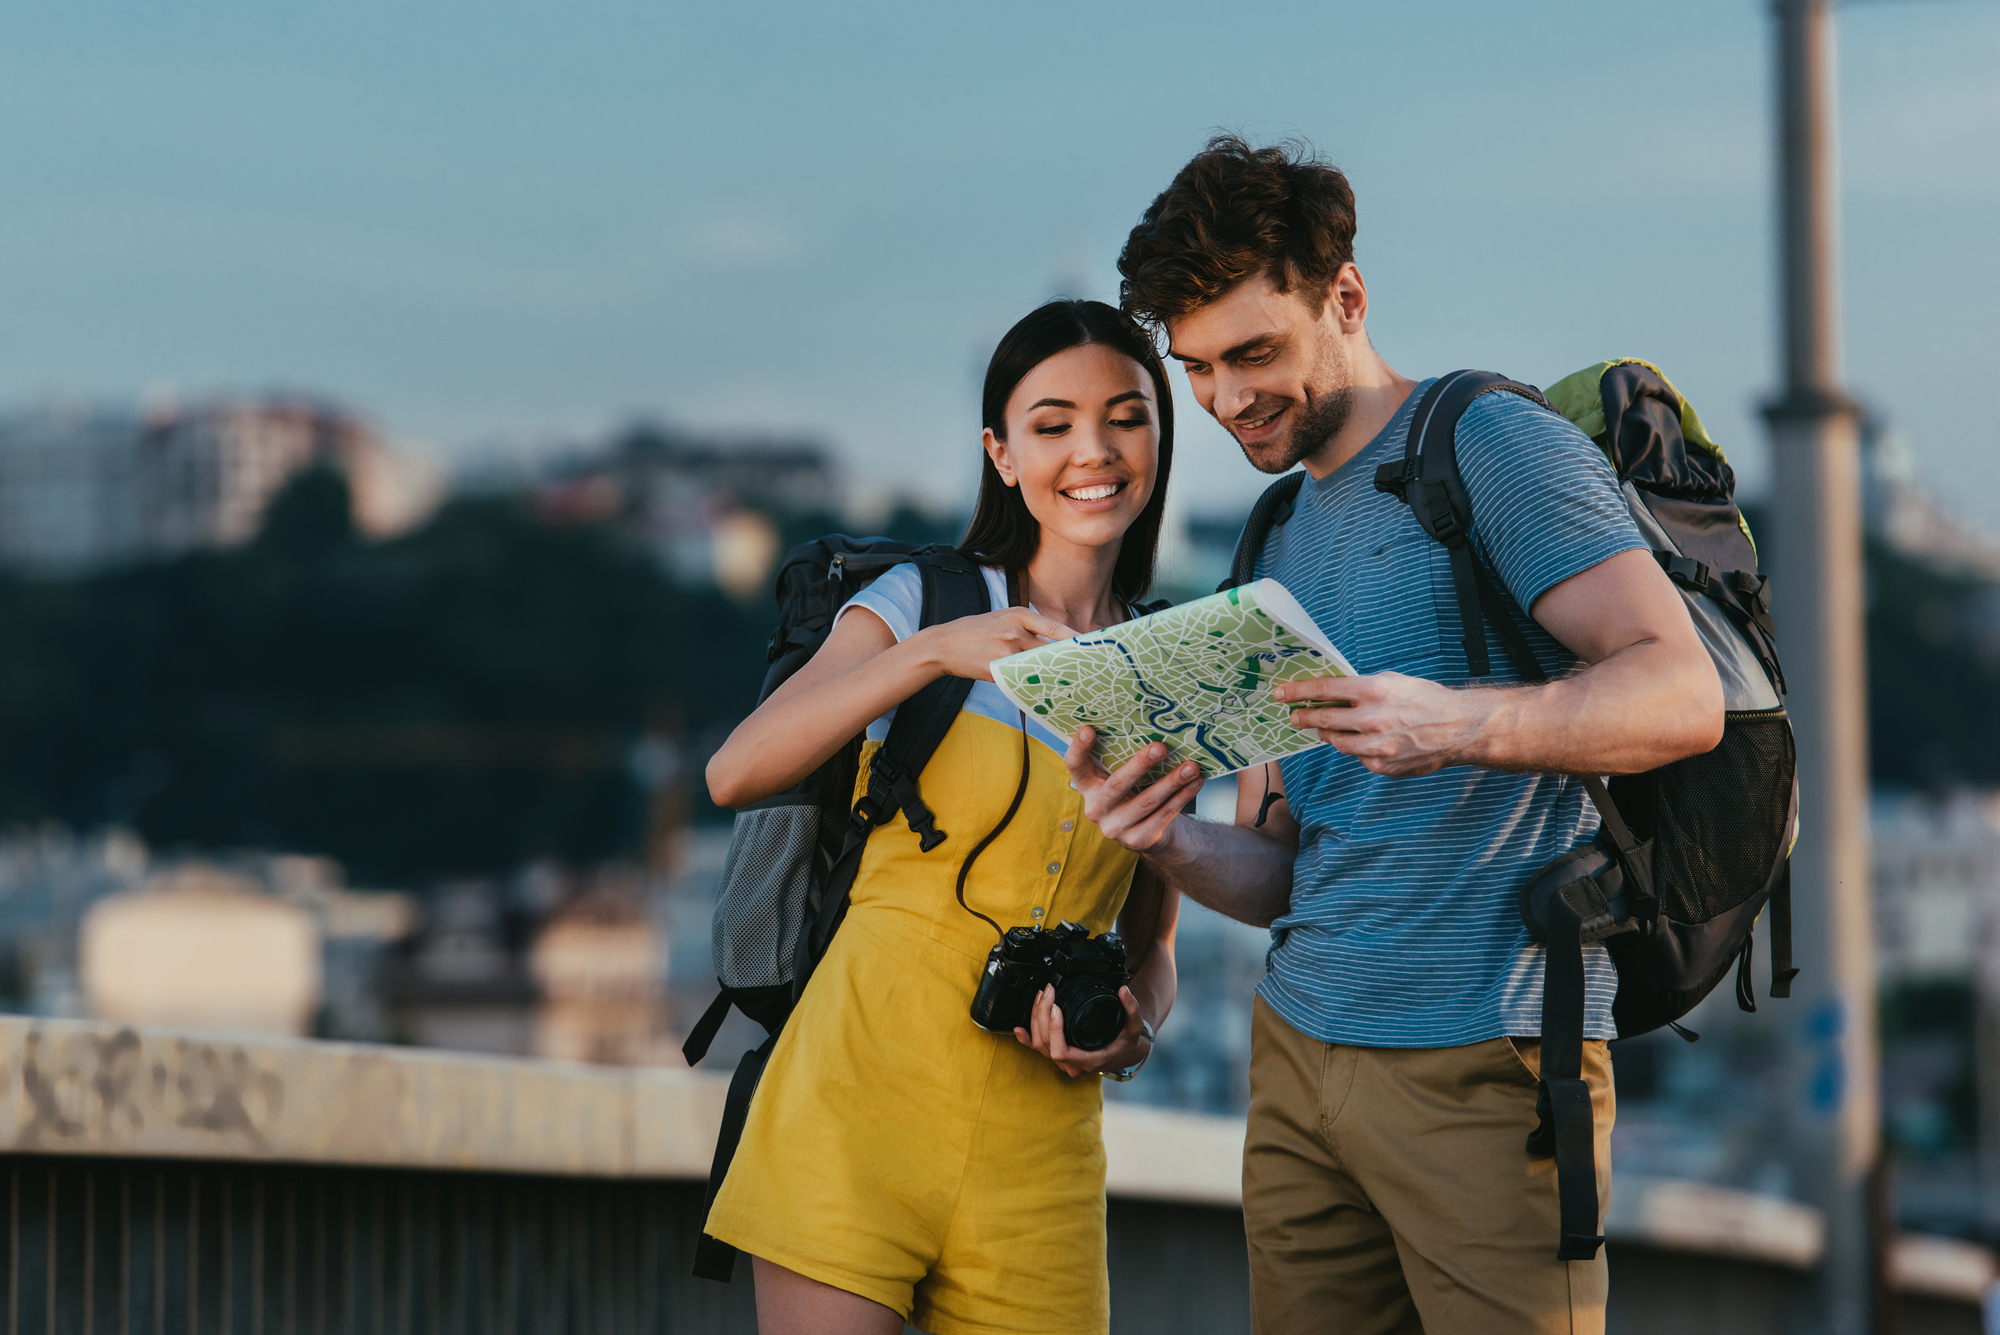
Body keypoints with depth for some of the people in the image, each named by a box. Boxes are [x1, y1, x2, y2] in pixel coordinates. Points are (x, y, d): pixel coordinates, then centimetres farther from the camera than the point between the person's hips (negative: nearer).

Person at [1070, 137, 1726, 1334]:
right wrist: (1177, 844, -4)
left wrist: (1459, 724, -32)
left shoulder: (1494, 445, -4)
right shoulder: (1277, 547, 20)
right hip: (1302, 1044, 7)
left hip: (1487, 1055, -7)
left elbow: (1684, 695, -16)